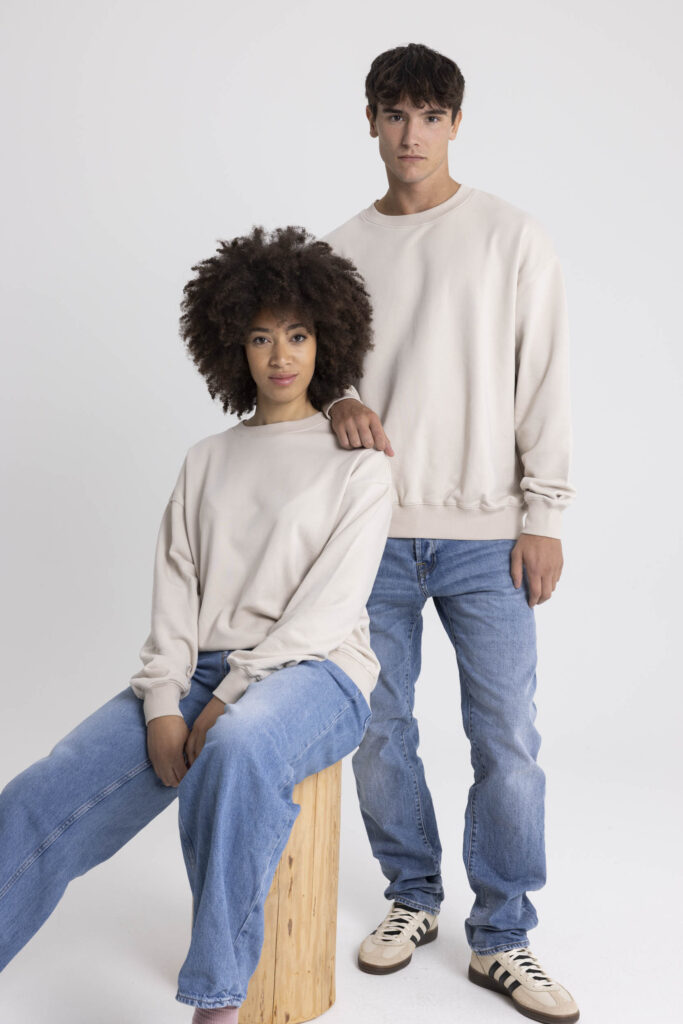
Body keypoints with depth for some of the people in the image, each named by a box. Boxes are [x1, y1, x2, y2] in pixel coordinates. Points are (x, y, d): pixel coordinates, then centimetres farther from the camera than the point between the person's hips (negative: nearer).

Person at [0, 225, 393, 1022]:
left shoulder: (358, 464, 5)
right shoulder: (206, 461, 18)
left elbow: (328, 604, -6)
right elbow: (175, 589, 8)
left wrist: (229, 699, -16)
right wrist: (164, 702, -9)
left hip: (313, 673, -4)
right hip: (202, 671, 4)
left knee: (237, 752, -41)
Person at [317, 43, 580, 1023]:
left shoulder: (511, 236, 3)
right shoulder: (342, 249, 11)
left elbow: (544, 381, 0)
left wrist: (543, 517, -5)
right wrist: (336, 400, -10)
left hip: (484, 536, -2)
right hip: (373, 532, 3)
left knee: (508, 742, -1)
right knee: (378, 732, 9)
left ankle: (501, 939, 15)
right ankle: (413, 898, 30)